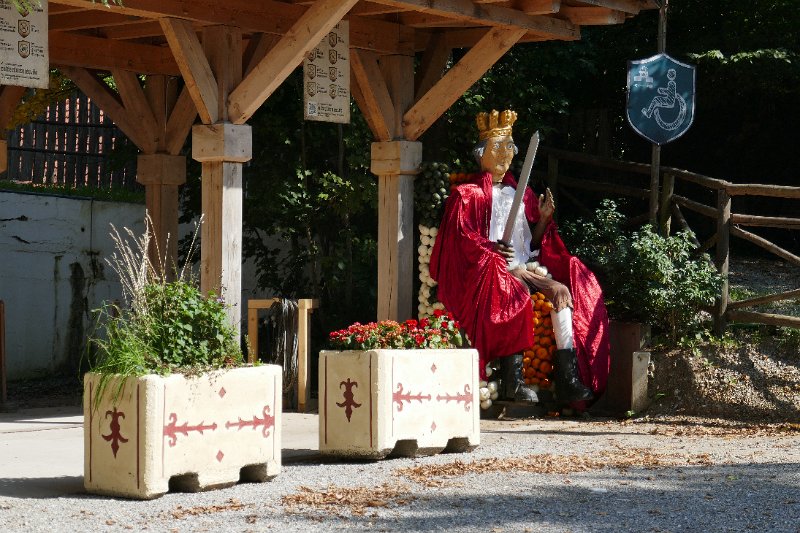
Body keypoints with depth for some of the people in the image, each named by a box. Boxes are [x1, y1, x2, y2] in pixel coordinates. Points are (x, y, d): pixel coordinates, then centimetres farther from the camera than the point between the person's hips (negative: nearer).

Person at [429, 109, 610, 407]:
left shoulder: (521, 194, 24)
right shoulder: (467, 195, 8)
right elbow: (460, 240, -5)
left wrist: (544, 218, 3)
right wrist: (491, 248, -22)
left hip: (524, 267, 5)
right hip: (487, 270, -5)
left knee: (563, 290, -23)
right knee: (513, 292, -37)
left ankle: (568, 380, -31)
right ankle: (513, 381, -37)